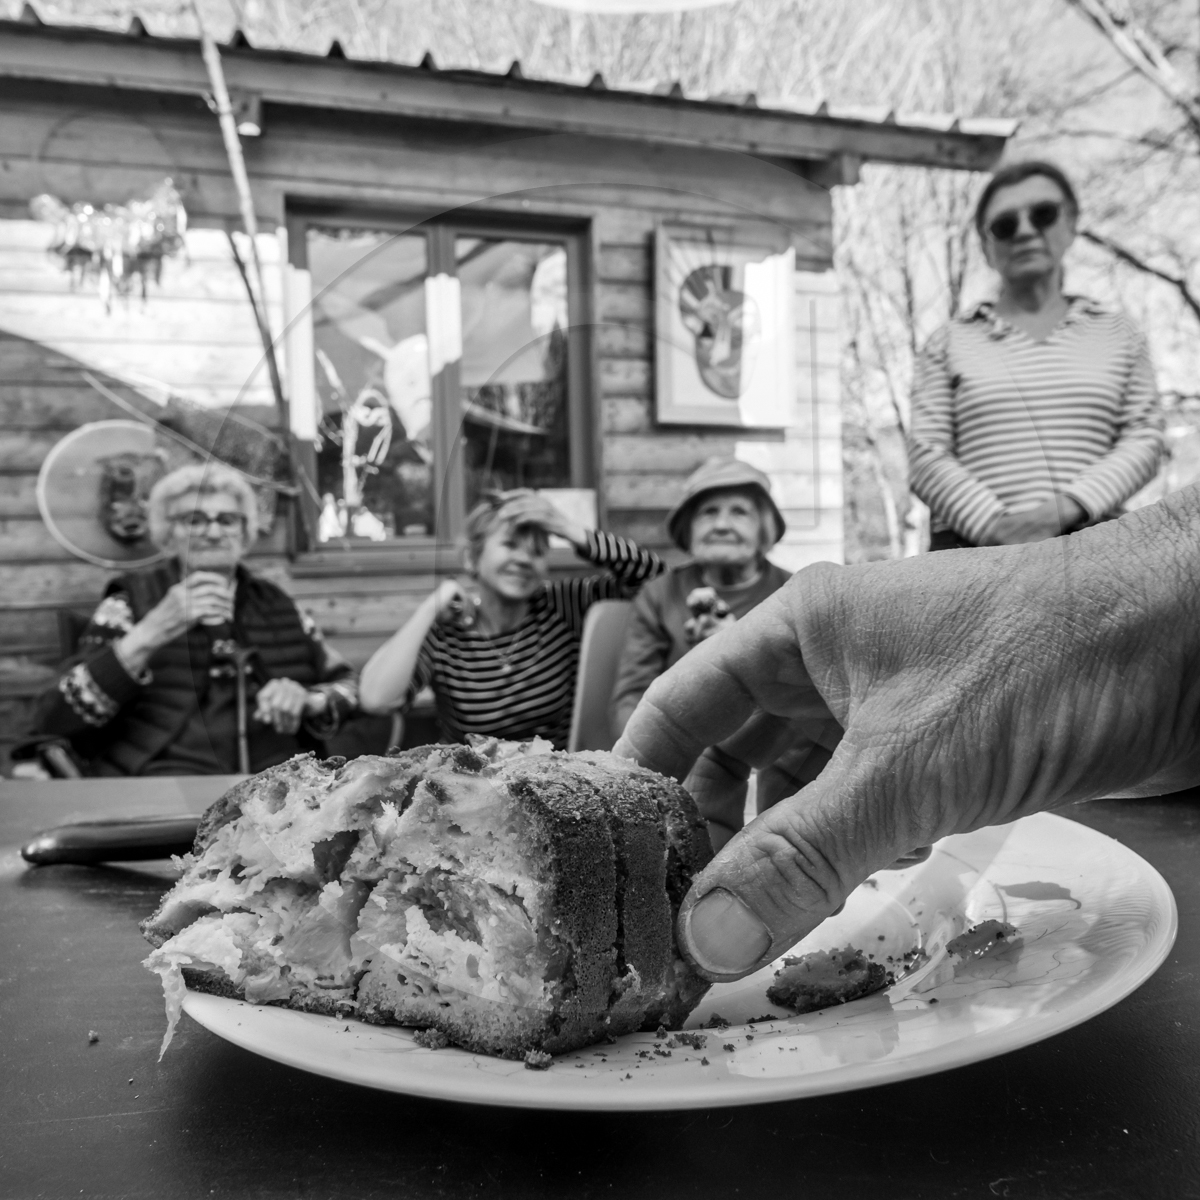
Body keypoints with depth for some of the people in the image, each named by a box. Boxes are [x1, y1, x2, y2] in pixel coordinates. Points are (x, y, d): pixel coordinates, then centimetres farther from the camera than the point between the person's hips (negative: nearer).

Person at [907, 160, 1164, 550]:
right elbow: (926, 458, 5)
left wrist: (1062, 510, -8)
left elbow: (1143, 441, 10)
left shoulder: (1117, 334, 21)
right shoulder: (950, 342, 16)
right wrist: (997, 526, -11)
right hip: (976, 547, -2)